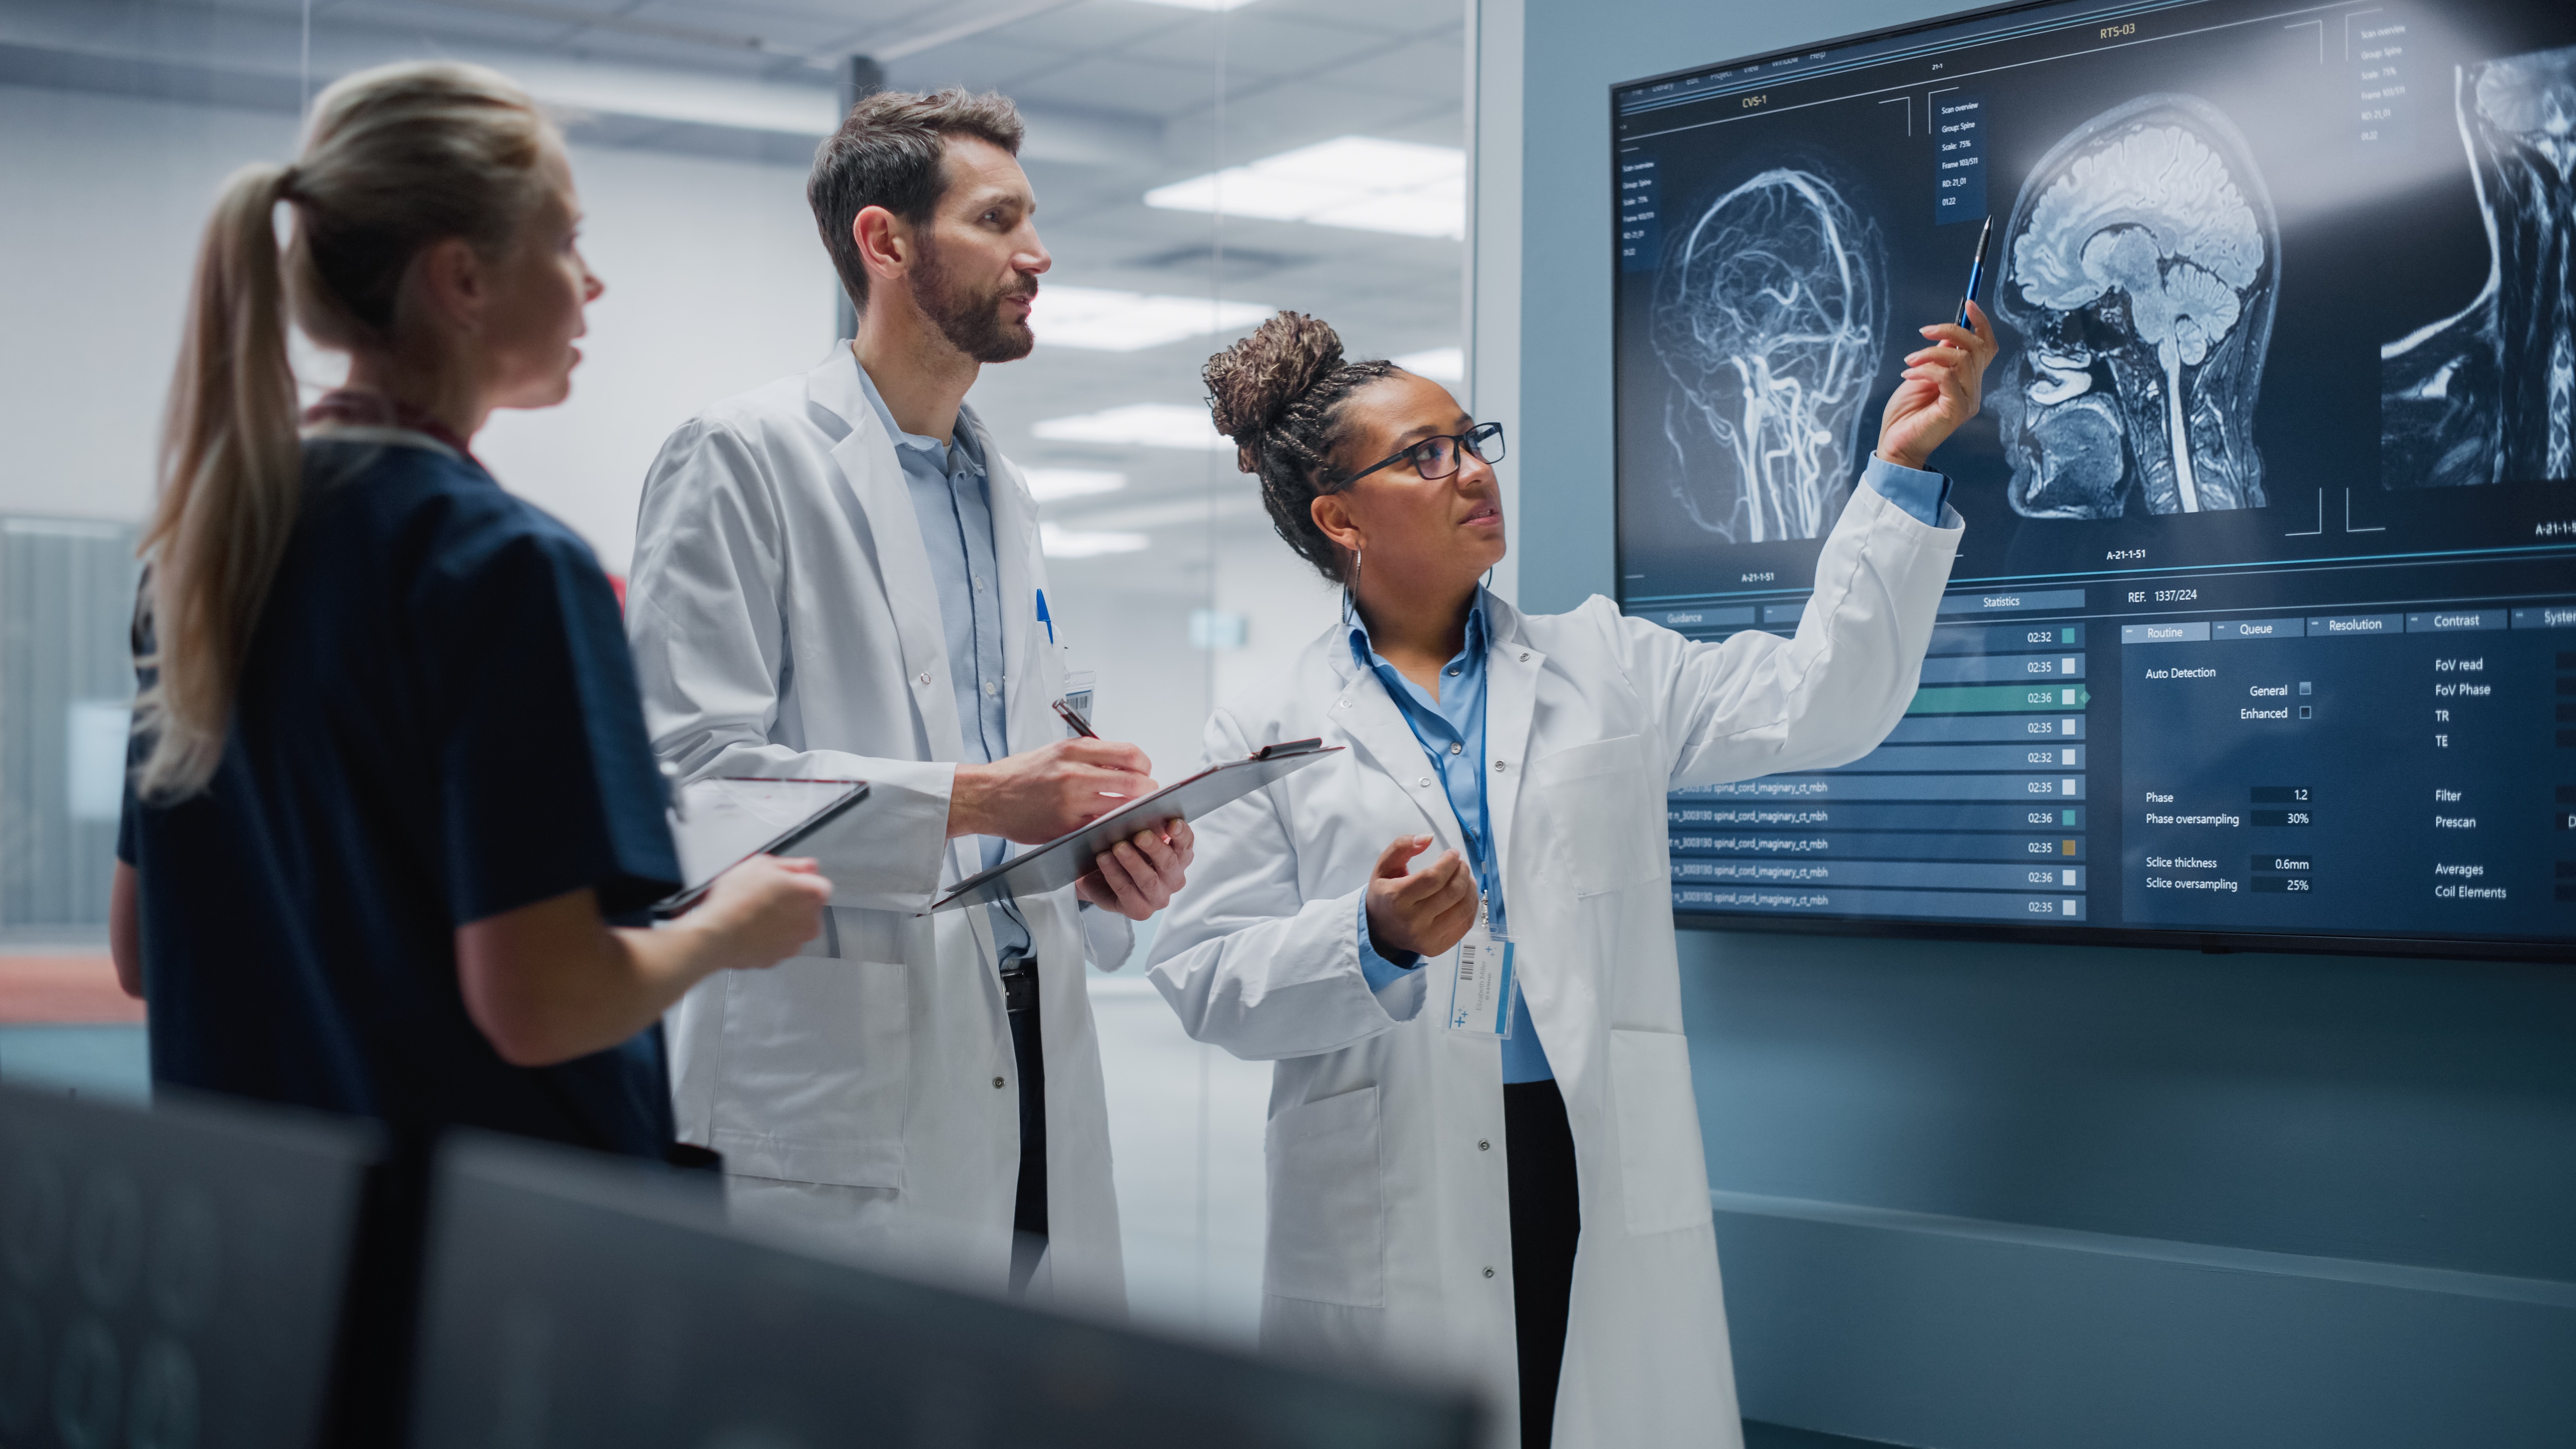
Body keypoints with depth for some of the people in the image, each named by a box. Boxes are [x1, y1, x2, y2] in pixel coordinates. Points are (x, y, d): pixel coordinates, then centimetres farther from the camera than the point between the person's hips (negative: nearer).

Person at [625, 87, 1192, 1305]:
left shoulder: (1005, 495, 23)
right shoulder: (745, 458, -2)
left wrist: (1102, 868, 5)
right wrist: (968, 800, -18)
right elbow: (683, 769, -14)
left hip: (1028, 1072, 7)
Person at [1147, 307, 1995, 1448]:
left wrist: (1902, 470, -3)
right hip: (1392, 1216, -1)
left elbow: (1821, 703, 2)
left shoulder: (1606, 667, 13)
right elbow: (1208, 984, 0)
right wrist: (1375, 938, -17)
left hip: (1606, 1189, 2)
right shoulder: (1269, 732, 6)